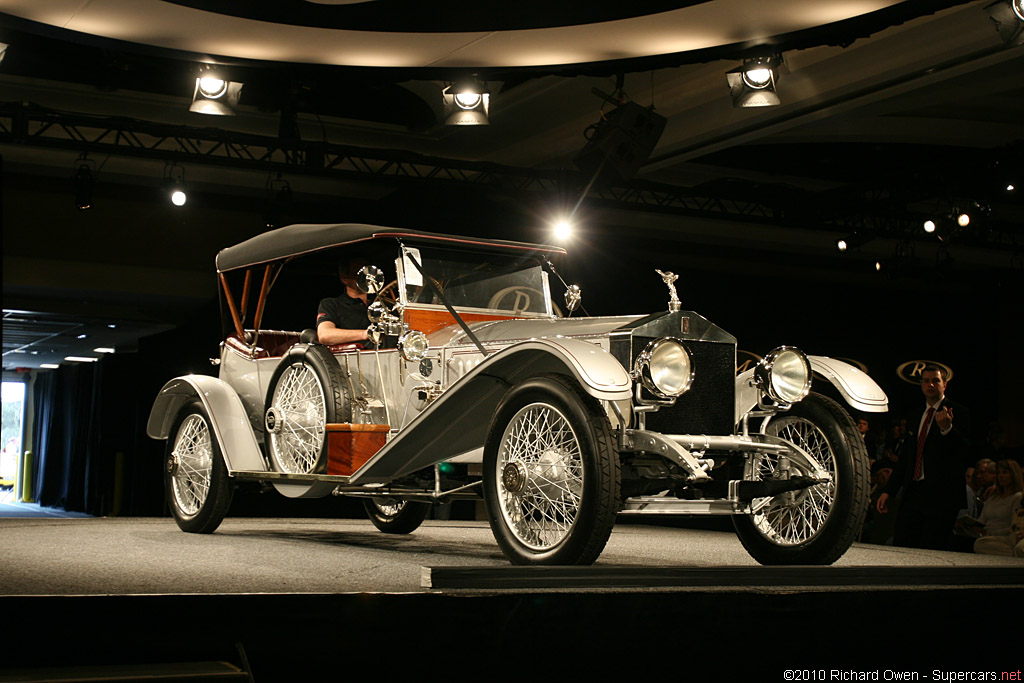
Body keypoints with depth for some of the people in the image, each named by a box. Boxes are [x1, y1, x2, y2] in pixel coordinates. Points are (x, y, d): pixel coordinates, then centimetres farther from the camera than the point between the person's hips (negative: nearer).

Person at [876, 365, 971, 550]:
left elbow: (966, 451, -15)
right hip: (913, 493, 6)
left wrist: (947, 429, -32)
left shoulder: (957, 413, -2)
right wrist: (889, 491, 17)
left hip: (940, 496, -6)